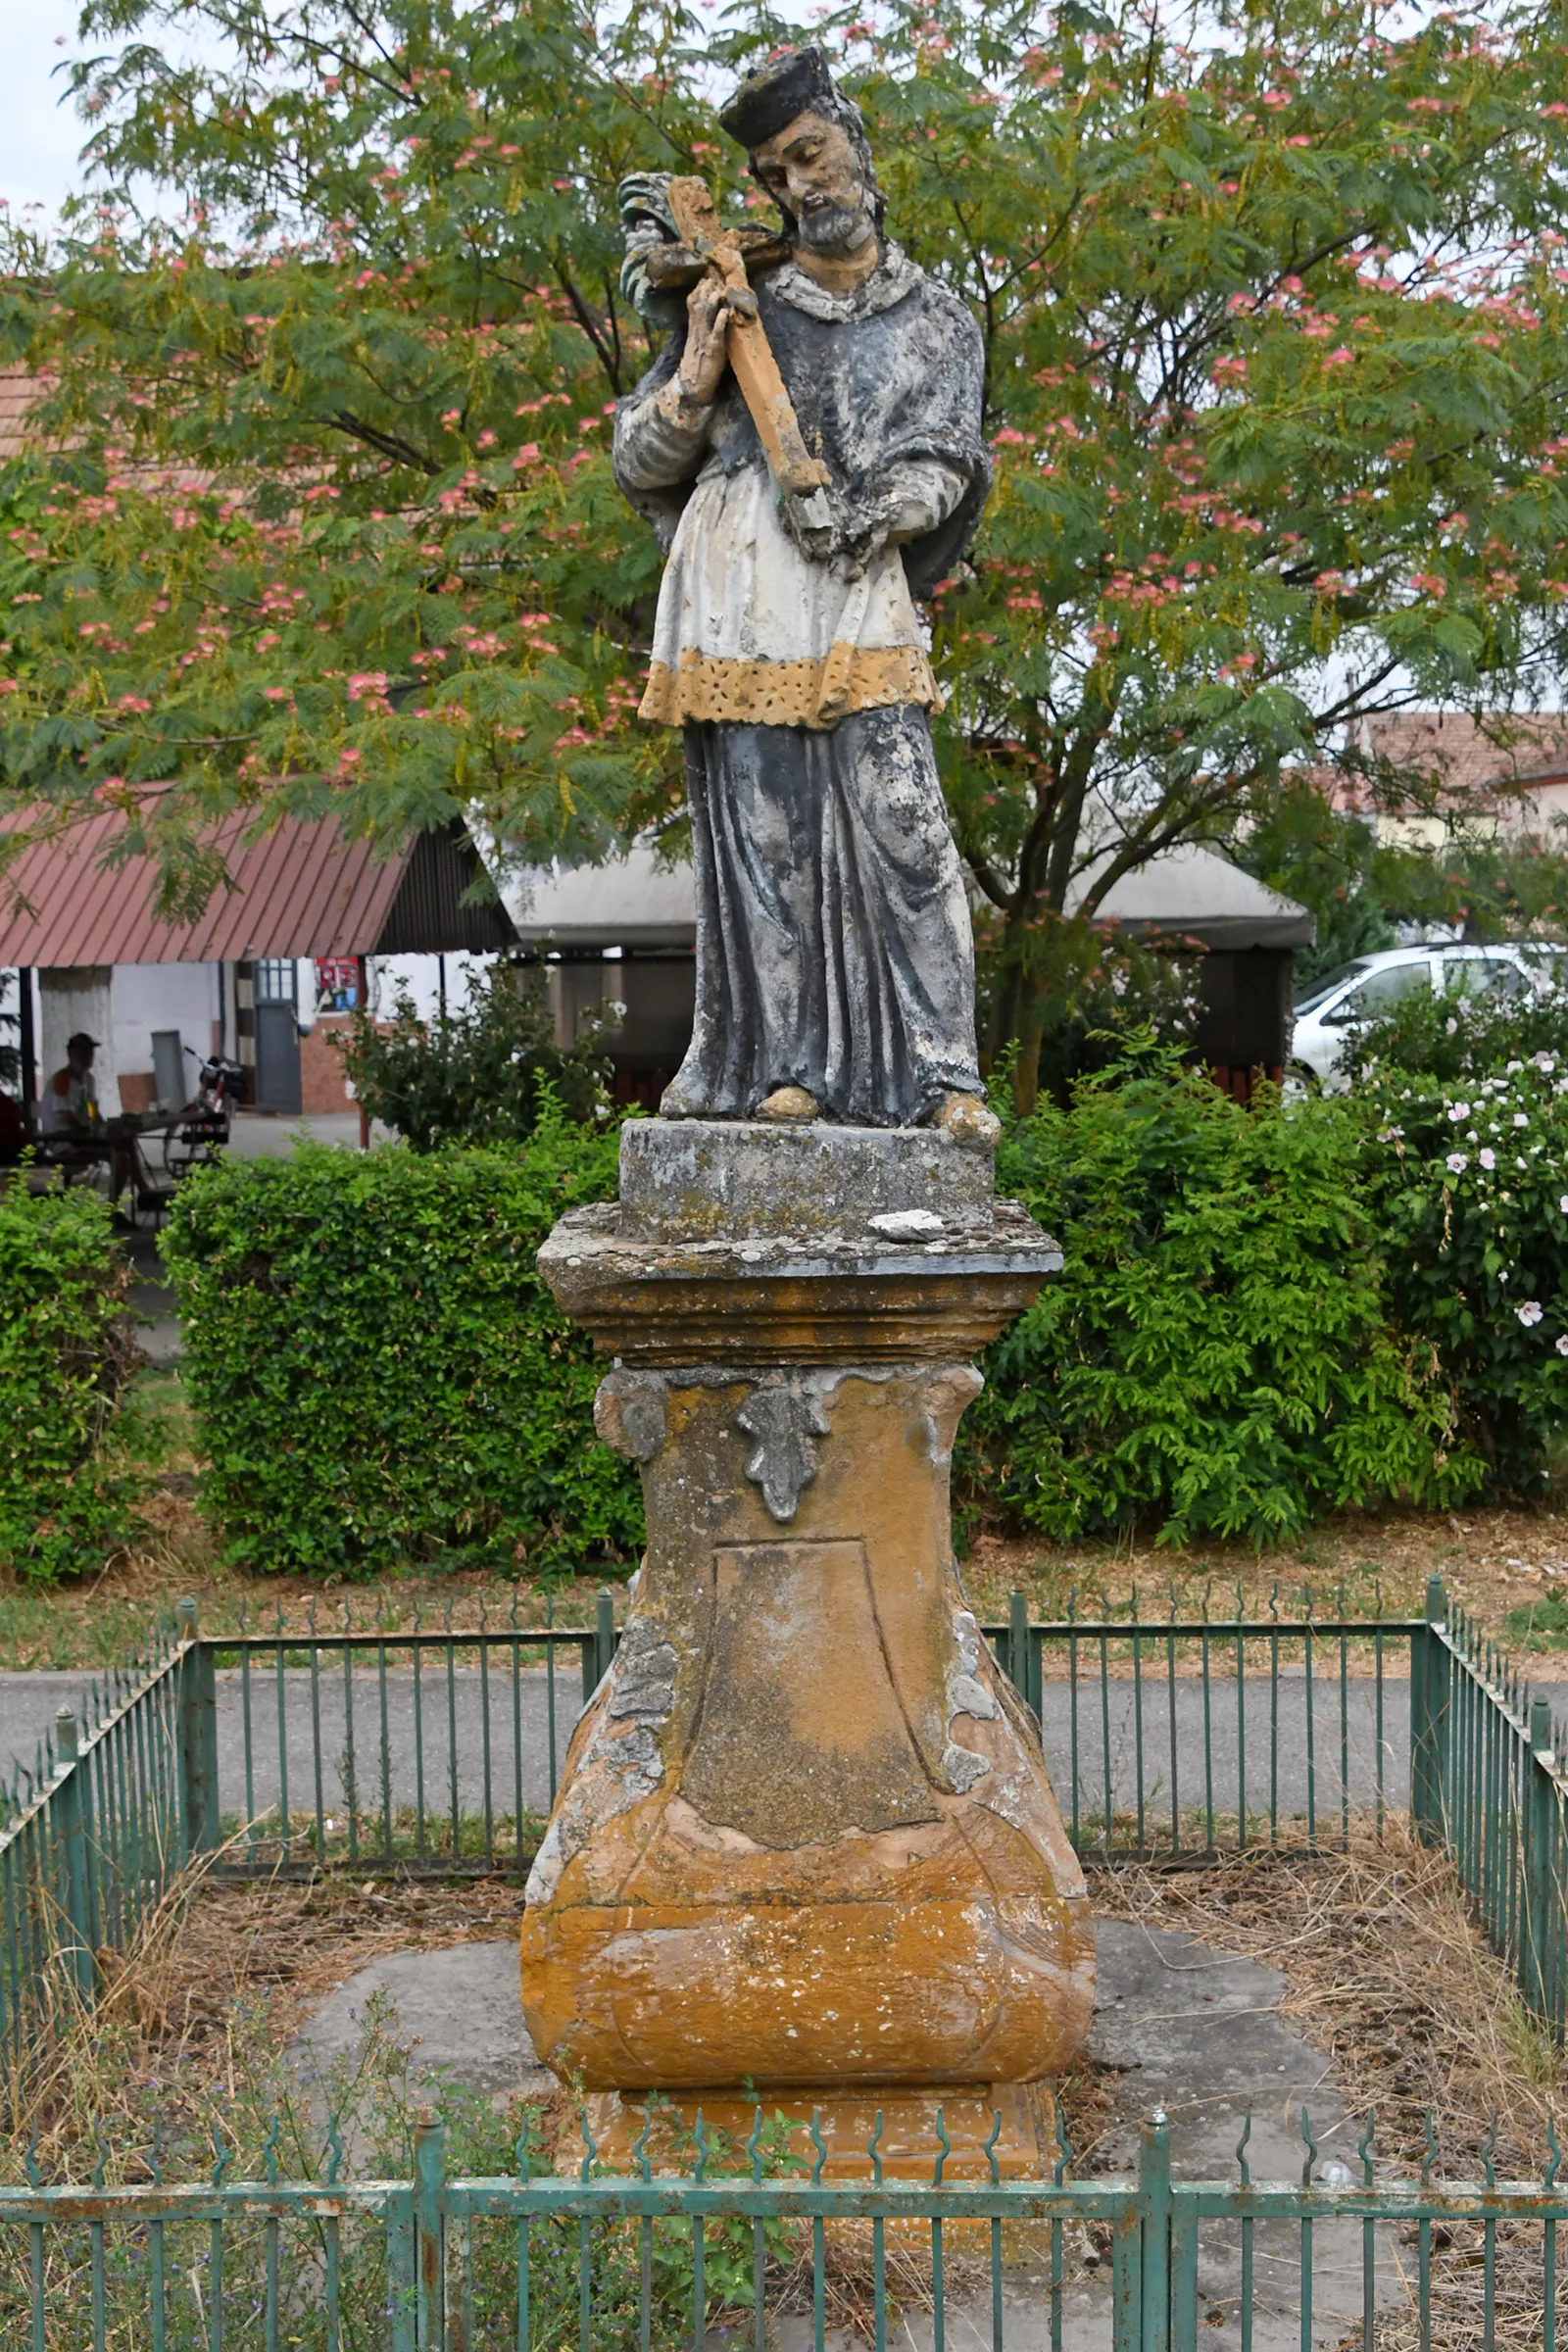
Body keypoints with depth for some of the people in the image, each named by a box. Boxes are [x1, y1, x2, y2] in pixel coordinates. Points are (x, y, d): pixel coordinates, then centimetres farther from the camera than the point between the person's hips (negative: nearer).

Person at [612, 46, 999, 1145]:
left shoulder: (937, 323, 16)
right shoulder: (739, 302, 16)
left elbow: (939, 473, 5)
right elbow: (639, 460, 14)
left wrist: (854, 515, -12)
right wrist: (692, 383, -4)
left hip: (862, 601, 0)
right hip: (736, 595, 1)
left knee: (903, 828, -11)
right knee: (763, 834, -3)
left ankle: (940, 1072, -10)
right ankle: (786, 1066, 1)